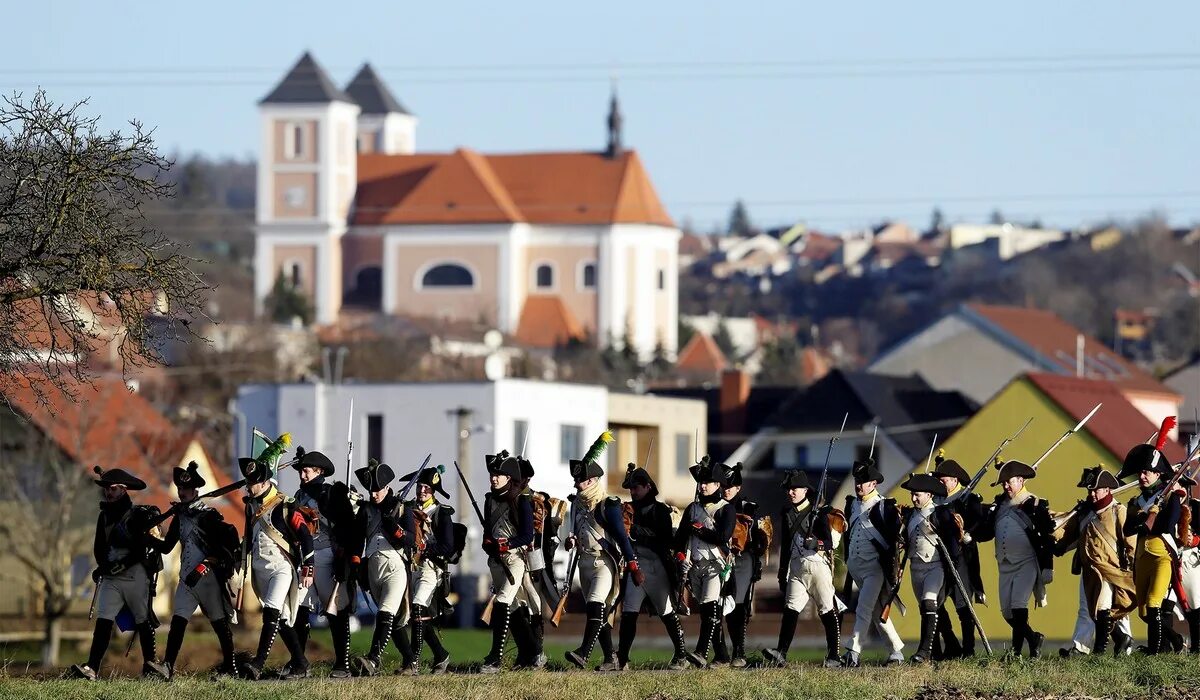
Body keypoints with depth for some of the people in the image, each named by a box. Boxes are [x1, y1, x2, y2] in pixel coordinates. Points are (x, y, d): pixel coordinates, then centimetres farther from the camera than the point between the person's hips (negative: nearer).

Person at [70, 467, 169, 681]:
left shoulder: (139, 514, -5)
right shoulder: (104, 516, 14)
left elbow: (146, 548, -12)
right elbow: (99, 548, 20)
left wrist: (121, 564, -18)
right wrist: (104, 565, 0)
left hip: (135, 575, -4)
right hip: (111, 578, 4)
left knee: (143, 621, 6)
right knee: (103, 621, -9)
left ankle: (150, 663, 22)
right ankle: (91, 668, -19)